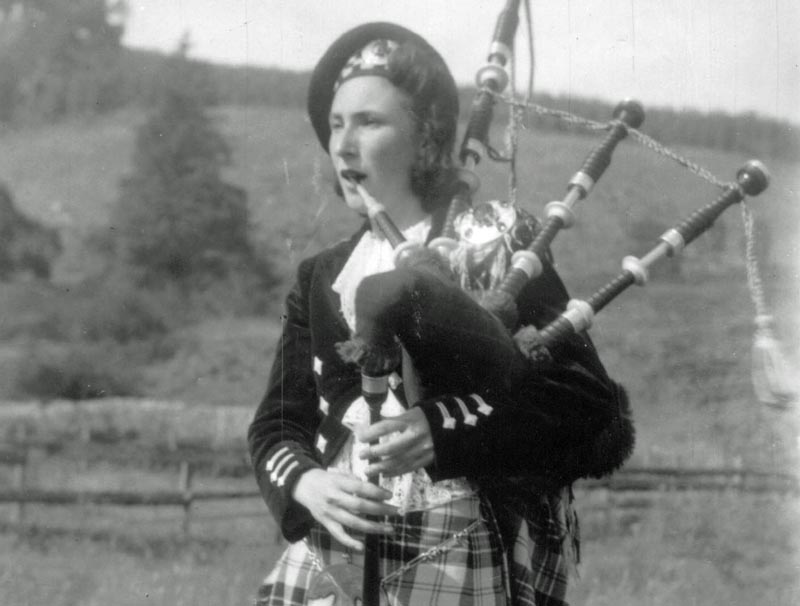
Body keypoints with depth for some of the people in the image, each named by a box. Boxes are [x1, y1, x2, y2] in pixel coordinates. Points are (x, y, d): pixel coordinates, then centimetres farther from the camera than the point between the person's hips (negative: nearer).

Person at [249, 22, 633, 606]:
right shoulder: (320, 278, 17)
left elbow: (584, 400, -6)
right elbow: (278, 424, 13)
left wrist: (443, 430, -20)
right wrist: (308, 483, -10)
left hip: (462, 551, -4)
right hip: (328, 552, 5)